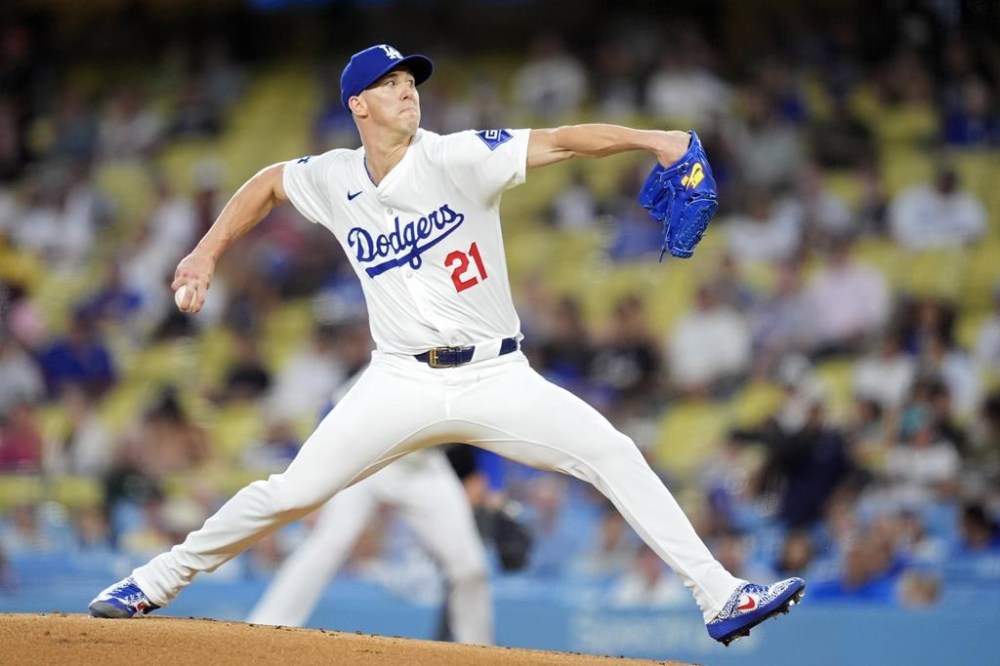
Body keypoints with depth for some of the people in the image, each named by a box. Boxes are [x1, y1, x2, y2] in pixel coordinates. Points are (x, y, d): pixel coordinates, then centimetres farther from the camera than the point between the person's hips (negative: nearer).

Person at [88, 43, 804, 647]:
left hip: (497, 377, -1)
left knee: (615, 456, -17)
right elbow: (267, 183, 22)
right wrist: (207, 253, 14)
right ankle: (159, 580, 14)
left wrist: (652, 139, -35)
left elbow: (561, 141, -22)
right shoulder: (334, 180, 1)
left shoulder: (457, 158, -10)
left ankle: (719, 596, -14)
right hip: (402, 383, 1)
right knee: (291, 492, -5)